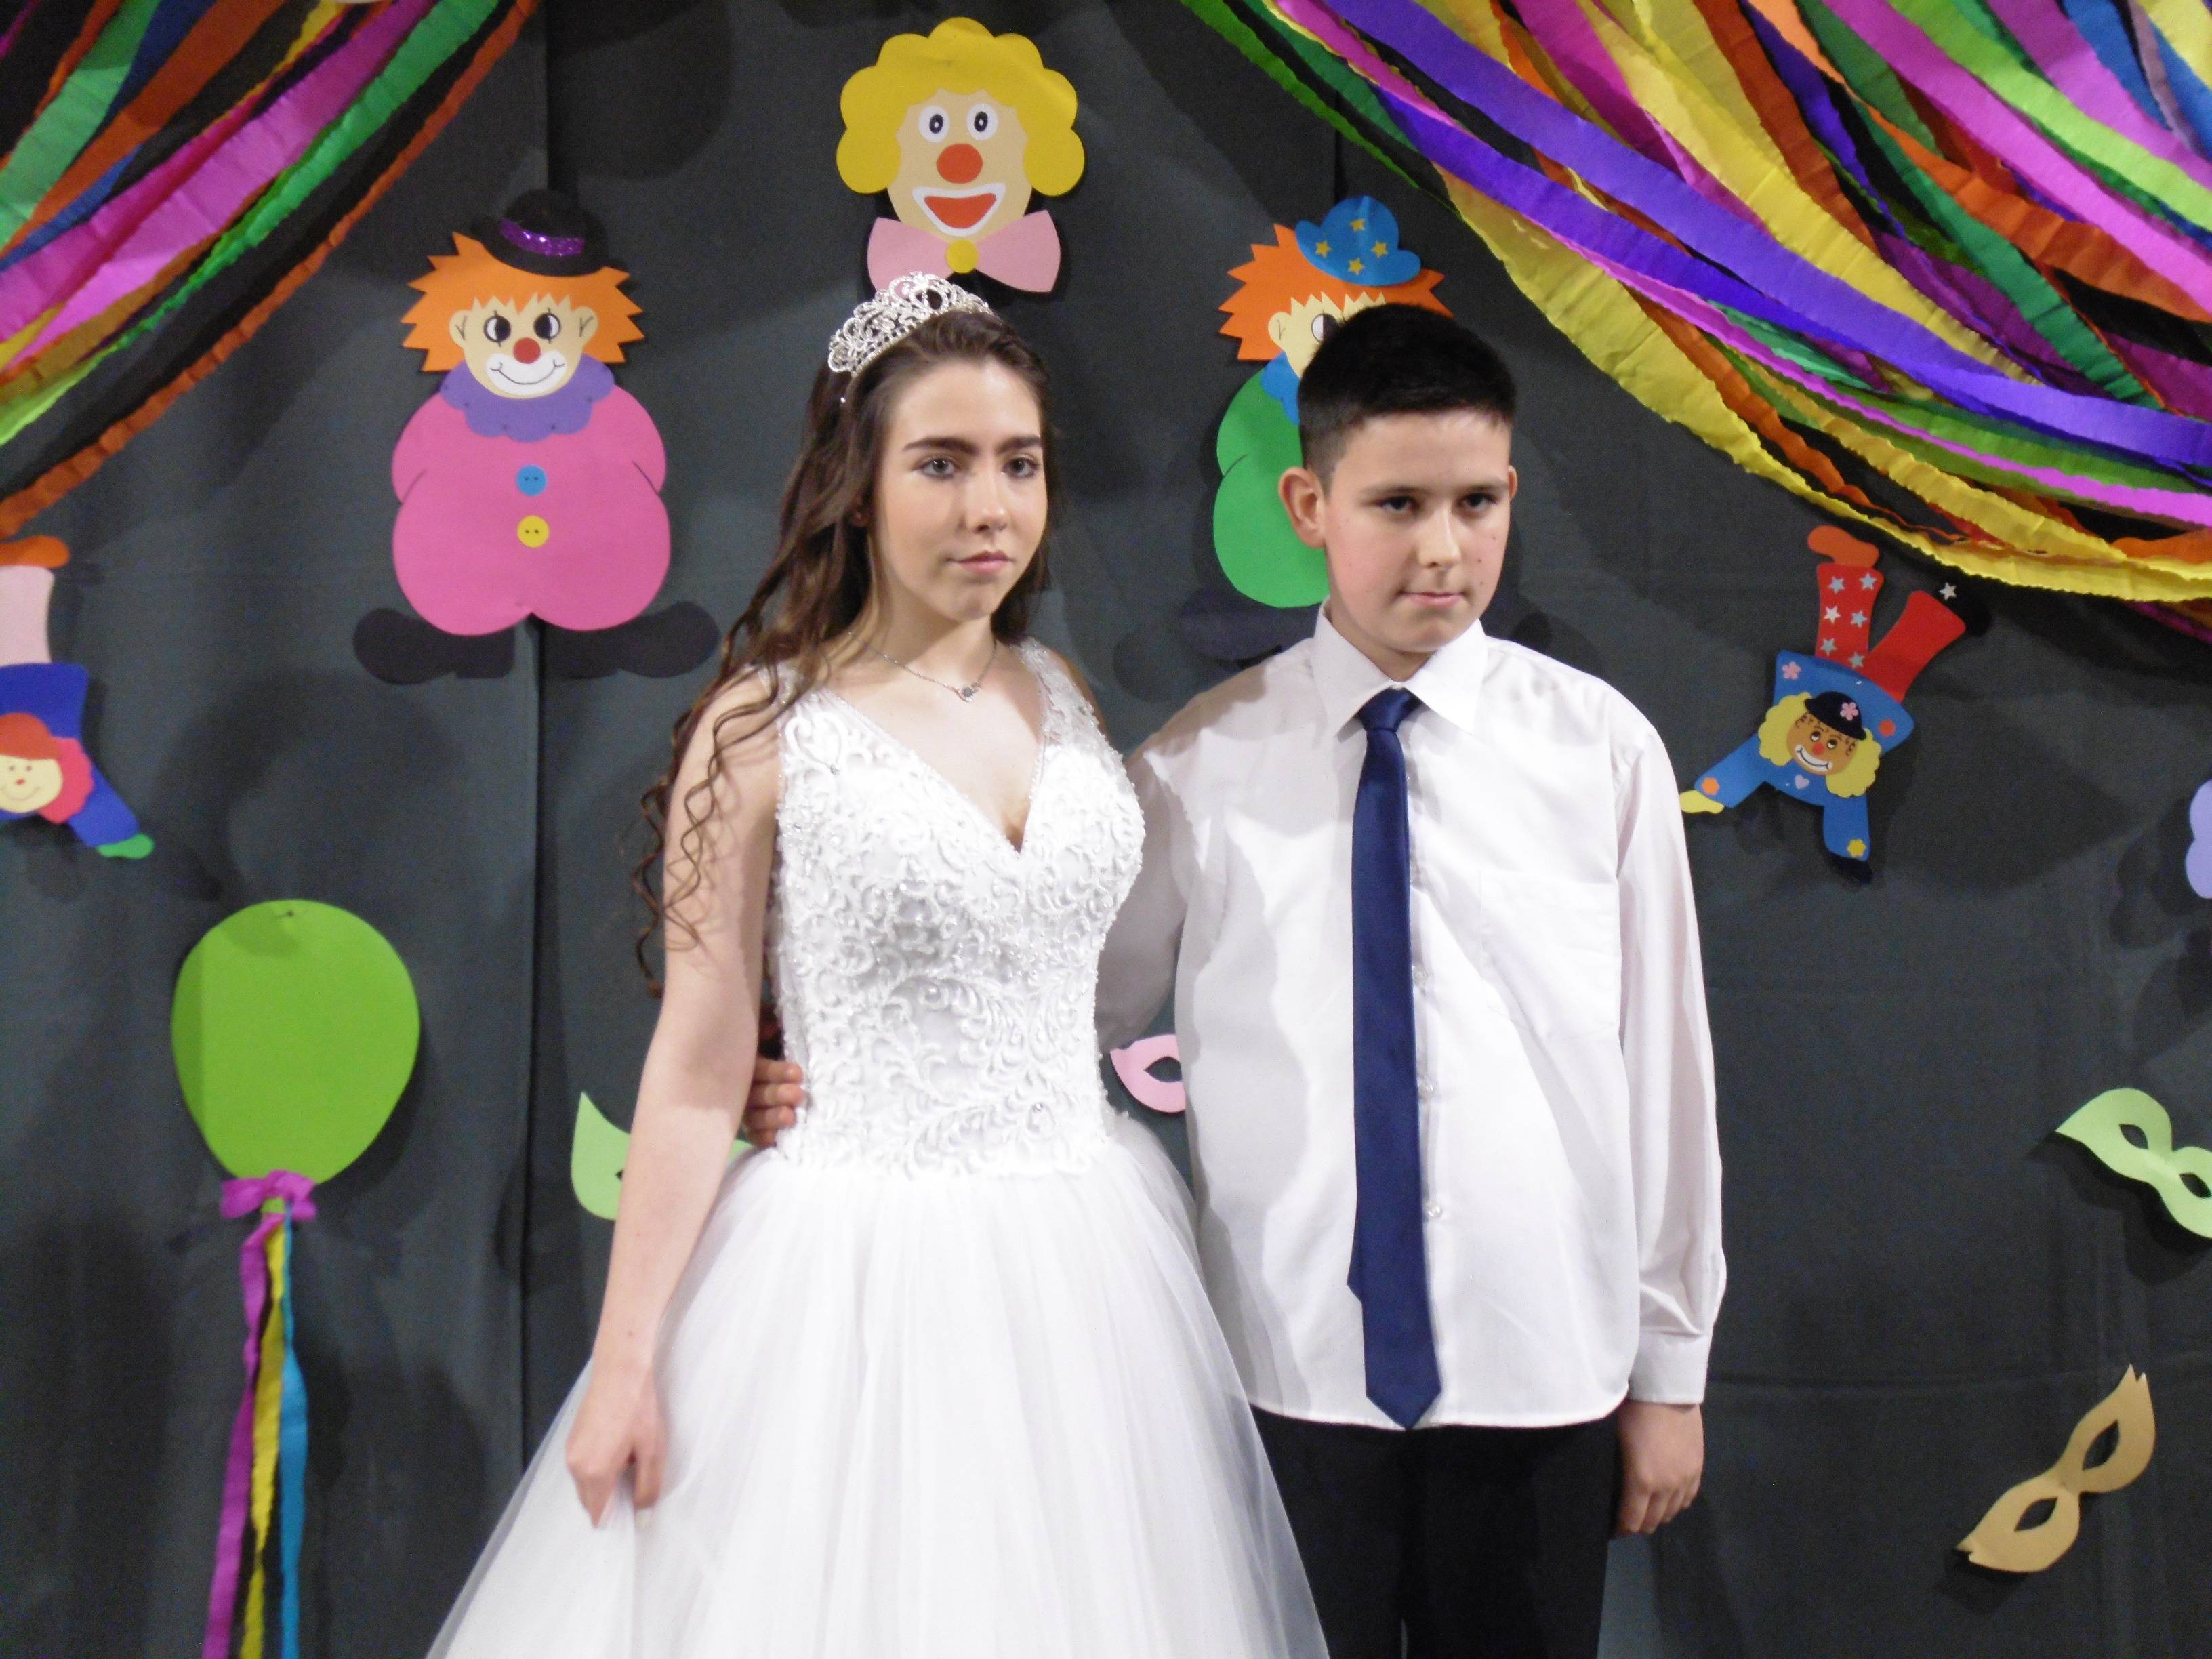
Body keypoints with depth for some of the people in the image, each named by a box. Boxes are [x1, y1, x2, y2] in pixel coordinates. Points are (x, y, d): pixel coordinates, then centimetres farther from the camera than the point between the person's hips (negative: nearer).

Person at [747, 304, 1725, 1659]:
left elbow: (1662, 1058, 3)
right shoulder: (1206, 764, -2)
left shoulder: (1600, 748, -1)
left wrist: (1672, 1367, 5)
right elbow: (1068, 1016, 4)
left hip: (1539, 1378, 1)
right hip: (1290, 1375, 0)